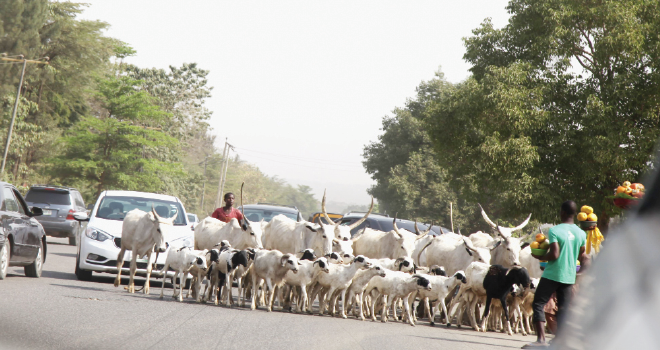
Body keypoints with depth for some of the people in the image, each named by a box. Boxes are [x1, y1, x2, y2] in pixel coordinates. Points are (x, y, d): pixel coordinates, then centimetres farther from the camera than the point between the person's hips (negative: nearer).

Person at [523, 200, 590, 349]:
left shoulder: (554, 231, -12)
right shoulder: (581, 234, 5)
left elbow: (554, 254, -18)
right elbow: (583, 257, 13)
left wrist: (540, 257, -3)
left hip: (552, 275, -5)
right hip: (569, 277, 5)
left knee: (538, 304, 1)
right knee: (563, 308, 10)